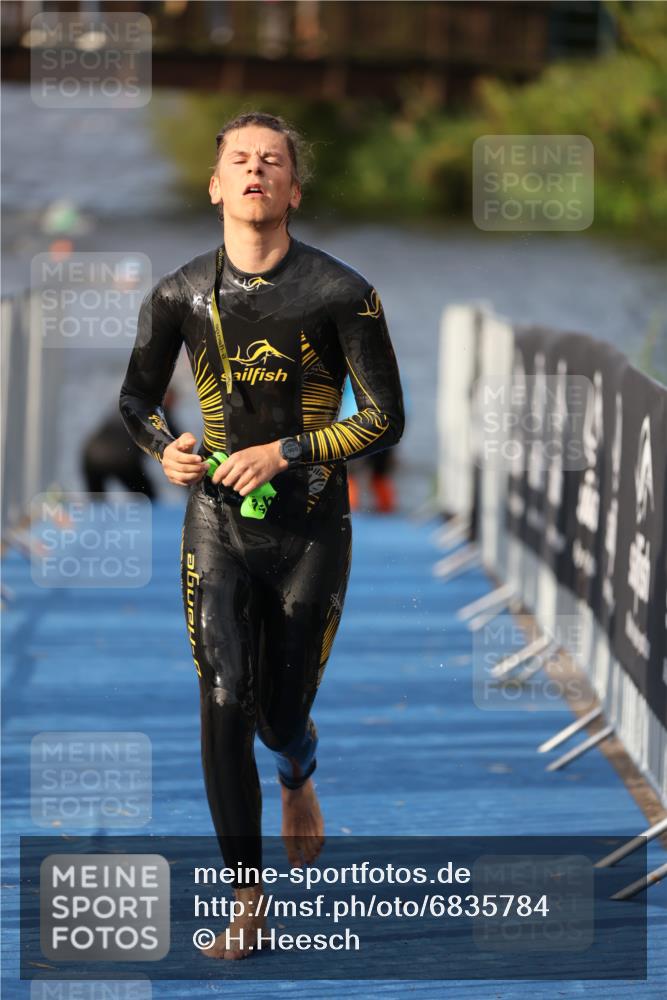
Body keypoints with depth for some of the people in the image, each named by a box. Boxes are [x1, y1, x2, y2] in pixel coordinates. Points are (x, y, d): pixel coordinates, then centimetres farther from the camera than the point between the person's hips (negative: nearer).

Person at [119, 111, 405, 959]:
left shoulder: (341, 294, -8)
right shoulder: (180, 295, 0)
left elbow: (385, 418, -5)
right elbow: (136, 398, 15)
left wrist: (286, 453, -15)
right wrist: (164, 449, -6)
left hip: (311, 529, -1)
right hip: (217, 524, 1)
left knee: (282, 718, 8)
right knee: (223, 705, -12)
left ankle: (297, 780, 47)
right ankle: (247, 901, -7)